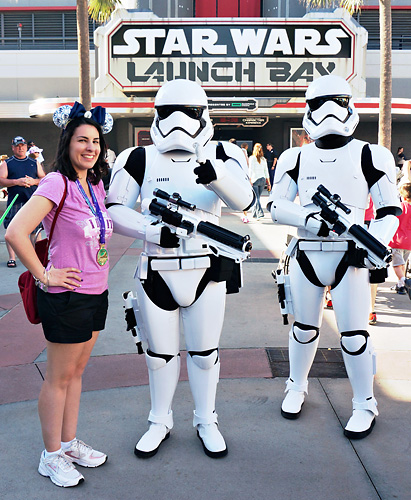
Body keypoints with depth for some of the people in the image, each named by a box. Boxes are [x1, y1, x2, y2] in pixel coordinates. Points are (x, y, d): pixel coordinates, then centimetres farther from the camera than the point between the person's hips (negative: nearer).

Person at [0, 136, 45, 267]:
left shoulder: (34, 163, 15)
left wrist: (33, 181, -8)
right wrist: (17, 182, -15)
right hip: (14, 202, -1)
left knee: (36, 229, 1)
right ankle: (12, 257, 5)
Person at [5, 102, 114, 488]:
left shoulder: (96, 185, 7)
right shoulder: (57, 183, -18)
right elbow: (15, 233, -28)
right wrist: (44, 276, -20)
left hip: (96, 293, 8)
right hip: (68, 297, -8)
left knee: (76, 372, 19)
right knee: (59, 377, 7)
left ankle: (69, 444, 35)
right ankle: (51, 456, 24)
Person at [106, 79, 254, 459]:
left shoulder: (220, 157, -2)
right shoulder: (140, 160, 0)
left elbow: (243, 201, -18)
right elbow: (115, 210, -1)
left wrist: (216, 176, -39)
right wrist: (153, 231, -17)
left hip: (207, 271, 0)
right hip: (156, 271, 1)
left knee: (204, 352, 13)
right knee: (160, 353, 14)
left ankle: (206, 423, 34)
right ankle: (160, 423, 35)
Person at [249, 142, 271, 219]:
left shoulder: (252, 158, -5)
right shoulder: (263, 159, 10)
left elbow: (251, 170, -11)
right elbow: (266, 171, 12)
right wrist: (268, 183, 15)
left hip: (255, 179, -5)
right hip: (263, 180, 5)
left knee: (256, 198, -6)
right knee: (257, 197, 14)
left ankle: (260, 213, -18)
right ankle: (254, 214, 22)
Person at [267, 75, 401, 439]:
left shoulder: (371, 156, 2)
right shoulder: (295, 159, 6)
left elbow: (389, 211, 2)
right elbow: (276, 206, 1)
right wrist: (311, 219, -17)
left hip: (350, 256, -2)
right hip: (306, 255, 2)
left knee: (354, 334, 1)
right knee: (304, 329, 15)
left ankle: (365, 405, 21)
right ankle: (297, 388, 38)